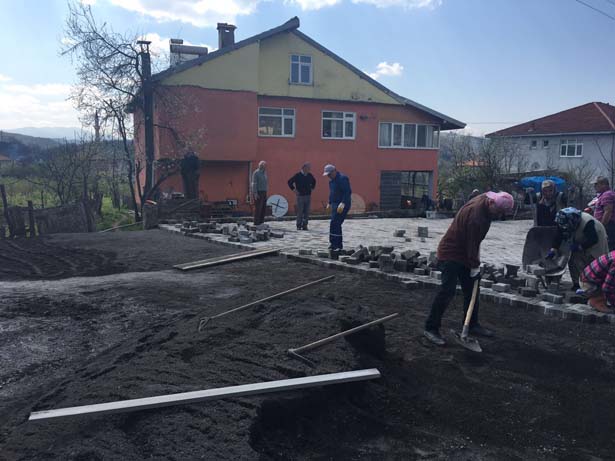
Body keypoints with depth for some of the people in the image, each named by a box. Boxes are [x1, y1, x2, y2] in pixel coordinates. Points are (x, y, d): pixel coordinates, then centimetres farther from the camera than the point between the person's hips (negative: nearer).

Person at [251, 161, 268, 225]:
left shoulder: (264, 173, 15)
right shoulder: (256, 172, -11)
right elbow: (254, 183, -16)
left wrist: (265, 193, 18)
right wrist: (255, 193, -22)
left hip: (263, 193, 8)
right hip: (258, 193, -8)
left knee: (263, 208, 7)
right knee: (258, 208, -8)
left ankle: (261, 222, 13)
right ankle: (256, 223, -4)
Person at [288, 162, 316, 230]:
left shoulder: (309, 175, 7)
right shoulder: (298, 175, -8)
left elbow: (314, 181, 27)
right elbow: (290, 182, -7)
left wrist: (312, 188, 16)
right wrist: (294, 189, -7)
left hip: (308, 196, 5)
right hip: (300, 196, -5)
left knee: (307, 212, 4)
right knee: (300, 212, -1)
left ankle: (304, 225, 11)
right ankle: (299, 226, 6)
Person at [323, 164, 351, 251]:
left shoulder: (342, 178, -15)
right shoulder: (332, 180, 16)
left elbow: (347, 192, -22)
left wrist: (343, 203, -28)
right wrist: (330, 203, 21)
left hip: (342, 205, -10)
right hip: (335, 204, 10)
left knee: (334, 223, -14)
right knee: (336, 224, 11)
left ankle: (334, 244, -11)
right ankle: (339, 245, 18)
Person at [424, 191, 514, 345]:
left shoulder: (485, 200, 1)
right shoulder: (475, 214, -29)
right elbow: (471, 243, -24)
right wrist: (474, 266, -17)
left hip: (465, 253, 10)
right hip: (451, 253, -10)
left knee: (471, 290, 13)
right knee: (447, 291, -13)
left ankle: (472, 324, 26)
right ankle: (431, 328, -7)